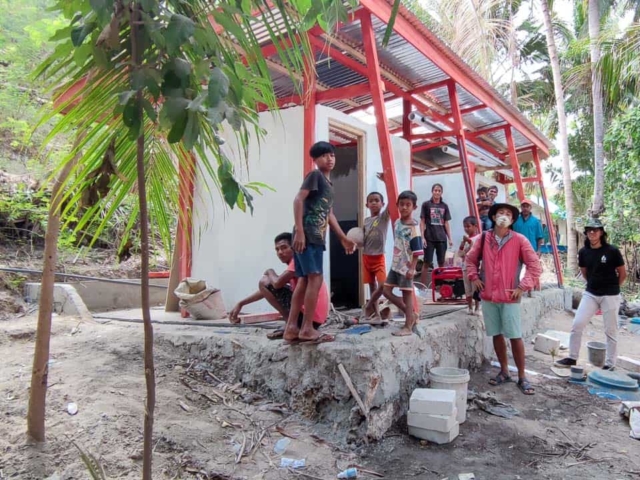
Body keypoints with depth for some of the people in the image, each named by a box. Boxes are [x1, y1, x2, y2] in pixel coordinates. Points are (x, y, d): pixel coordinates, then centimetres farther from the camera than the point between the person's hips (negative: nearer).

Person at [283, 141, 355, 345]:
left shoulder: (329, 183, 23)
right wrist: (299, 231, -21)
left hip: (317, 237, 9)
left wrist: (343, 237, 27)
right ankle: (307, 329, -3)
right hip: (307, 236, -9)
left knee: (304, 281, 6)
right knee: (315, 278, -9)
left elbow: (329, 214, 27)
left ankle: (291, 328, 9)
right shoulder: (315, 175, -3)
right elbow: (298, 200, -13)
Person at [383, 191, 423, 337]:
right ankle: (411, 314, 24)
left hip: (406, 266, -8)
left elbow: (417, 250, -17)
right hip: (395, 265, 9)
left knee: (407, 294, 0)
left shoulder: (413, 226, -15)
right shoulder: (397, 223, 8)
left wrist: (412, 268, -21)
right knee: (386, 291, 11)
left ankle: (408, 327, 12)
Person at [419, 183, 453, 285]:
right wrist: (422, 237, -9)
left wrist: (449, 238, 6)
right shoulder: (426, 204, 0)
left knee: (441, 263, 7)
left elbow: (446, 223, 11)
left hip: (442, 238, 3)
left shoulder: (444, 206, 9)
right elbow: (422, 222, -1)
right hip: (429, 238, -3)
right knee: (427, 262, 0)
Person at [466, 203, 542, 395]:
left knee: (515, 336, 1)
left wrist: (522, 287, -9)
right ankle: (504, 372, 27)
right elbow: (471, 259, 16)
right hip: (488, 296, 3)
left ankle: (522, 377, 14)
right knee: (497, 334, 12)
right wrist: (474, 277, 4)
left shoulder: (519, 240, -5)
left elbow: (535, 266, -4)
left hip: (509, 297, -3)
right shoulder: (483, 239, 3)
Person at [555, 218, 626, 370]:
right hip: (590, 294, 4)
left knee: (611, 330, 7)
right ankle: (572, 358, 10)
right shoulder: (583, 252, -1)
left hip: (610, 296, -4)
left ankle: (610, 364, 19)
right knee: (577, 324, -2)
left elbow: (623, 274, -1)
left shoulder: (612, 251, -12)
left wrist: (611, 287, 9)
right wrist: (594, 284, 13)